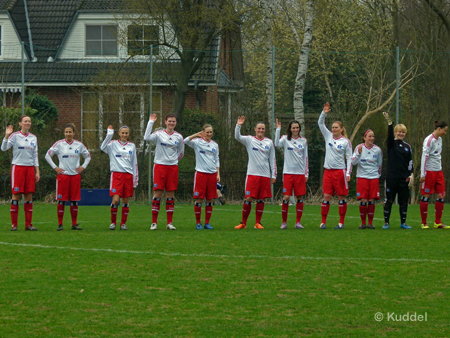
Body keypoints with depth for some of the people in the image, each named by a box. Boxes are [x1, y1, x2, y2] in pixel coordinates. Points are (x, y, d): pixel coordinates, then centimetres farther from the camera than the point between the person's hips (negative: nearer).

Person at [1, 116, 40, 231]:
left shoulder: (33, 138, 12)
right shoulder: (15, 136, -1)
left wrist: (37, 172, 11)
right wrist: (6, 136, -26)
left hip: (30, 168, 4)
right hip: (18, 167, -4)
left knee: (29, 196, 2)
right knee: (16, 195, -5)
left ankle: (28, 224, 5)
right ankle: (14, 224, -1)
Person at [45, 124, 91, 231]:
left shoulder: (79, 145, 7)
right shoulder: (59, 144, 0)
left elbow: (88, 156, 21)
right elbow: (48, 155, 5)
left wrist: (83, 167, 8)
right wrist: (55, 167, -2)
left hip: (75, 175, 2)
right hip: (63, 175, -2)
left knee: (75, 200, 2)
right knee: (61, 200, -4)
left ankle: (74, 224, 9)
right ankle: (60, 224, 1)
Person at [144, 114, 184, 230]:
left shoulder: (179, 137, 9)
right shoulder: (159, 134, -1)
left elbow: (181, 153, 21)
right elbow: (147, 137, -20)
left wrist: (174, 160, 11)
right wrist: (151, 122, -17)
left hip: (173, 167, 3)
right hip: (159, 166, -3)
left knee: (171, 195, 3)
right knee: (157, 194, -6)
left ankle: (169, 223, 7)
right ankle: (154, 222, -2)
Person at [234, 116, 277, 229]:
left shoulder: (269, 142, 11)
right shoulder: (249, 140, 5)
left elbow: (272, 160, 13)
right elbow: (237, 137, -11)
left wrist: (274, 174, 9)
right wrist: (238, 126, -27)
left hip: (265, 175, 2)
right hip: (252, 174, -2)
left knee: (261, 200, 3)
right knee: (248, 199, -6)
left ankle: (258, 223, 10)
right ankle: (243, 223, 3)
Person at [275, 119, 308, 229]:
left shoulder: (303, 141, 10)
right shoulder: (286, 139, 3)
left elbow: (305, 158, 13)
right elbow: (277, 144, -18)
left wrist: (306, 173, 9)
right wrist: (278, 129, -21)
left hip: (300, 173, 2)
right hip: (288, 172, -2)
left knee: (300, 197, 1)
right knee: (286, 197, -7)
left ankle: (298, 222, 8)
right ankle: (284, 222, 2)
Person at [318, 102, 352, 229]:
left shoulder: (346, 142, 0)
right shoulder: (328, 136, 9)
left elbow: (349, 158, 0)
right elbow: (320, 123, 4)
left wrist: (348, 173, -7)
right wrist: (324, 113, -12)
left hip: (340, 171, -3)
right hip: (328, 171, 3)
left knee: (341, 197, 0)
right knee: (326, 196, -1)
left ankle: (341, 222, 6)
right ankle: (323, 222, 2)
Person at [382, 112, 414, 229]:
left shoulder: (407, 147, 11)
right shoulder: (392, 143, 1)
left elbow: (410, 162, 11)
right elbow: (390, 135, -19)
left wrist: (411, 175, -1)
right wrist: (389, 122, -35)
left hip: (404, 178, 3)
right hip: (391, 177, -3)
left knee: (404, 201, 5)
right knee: (389, 200, 1)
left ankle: (403, 223, 14)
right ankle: (386, 222, 10)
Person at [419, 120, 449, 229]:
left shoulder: (439, 139, 12)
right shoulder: (429, 140, -13)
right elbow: (424, 157, -15)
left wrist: (440, 168, 19)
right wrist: (422, 174, -17)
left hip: (438, 171, 8)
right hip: (429, 171, -8)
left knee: (441, 195, 3)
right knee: (426, 196, -1)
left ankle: (438, 223, 8)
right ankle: (424, 223, 5)